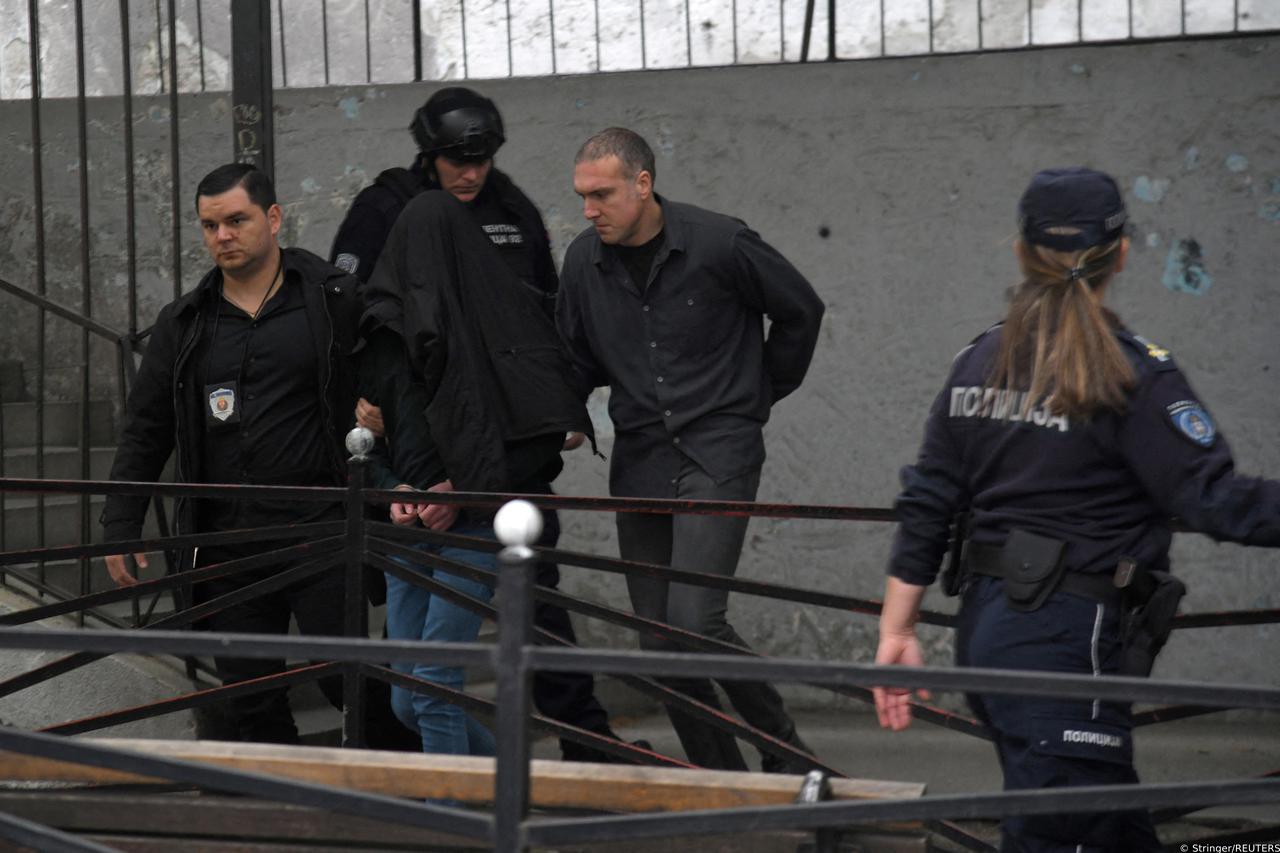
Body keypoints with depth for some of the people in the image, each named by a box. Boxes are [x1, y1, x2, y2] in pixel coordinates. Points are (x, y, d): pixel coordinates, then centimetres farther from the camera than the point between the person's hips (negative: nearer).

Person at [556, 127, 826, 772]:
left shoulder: (719, 244, -10)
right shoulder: (585, 261, 4)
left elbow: (801, 311, 5)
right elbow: (577, 361, 17)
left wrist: (761, 393, 11)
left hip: (718, 451, -5)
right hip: (640, 458, 5)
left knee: (693, 619, -19)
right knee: (658, 639, 3)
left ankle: (784, 747, 2)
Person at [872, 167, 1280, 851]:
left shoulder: (980, 361, 8)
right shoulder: (1133, 376, -12)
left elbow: (925, 507, 9)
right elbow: (1214, 500, -19)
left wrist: (897, 630, 13)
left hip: (986, 629, 8)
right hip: (1069, 643, -8)